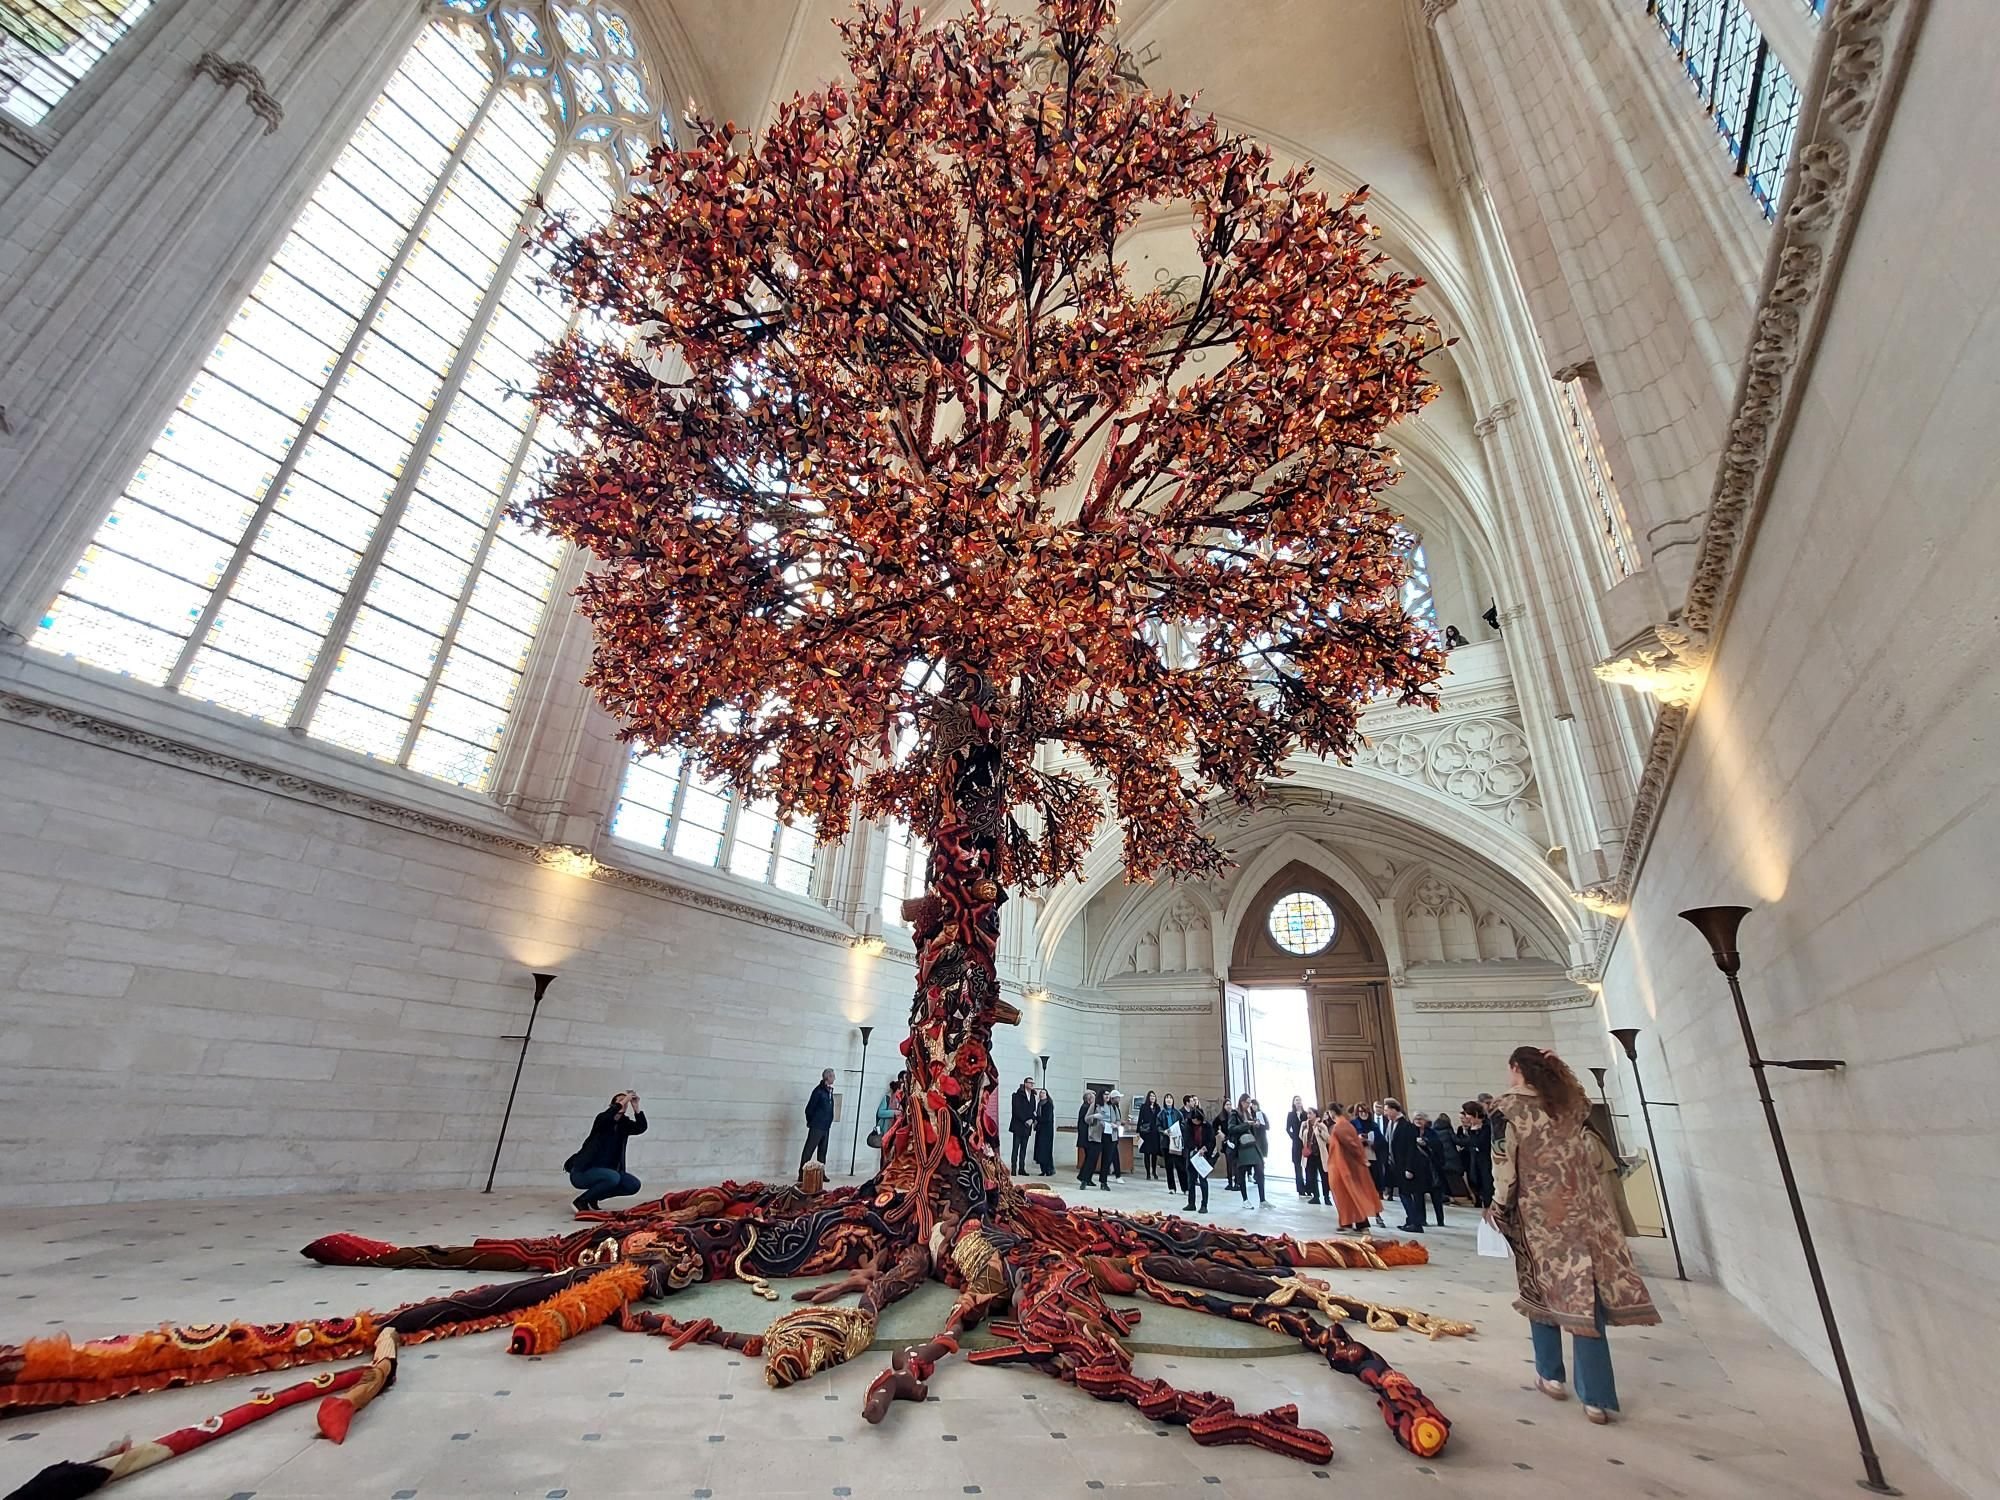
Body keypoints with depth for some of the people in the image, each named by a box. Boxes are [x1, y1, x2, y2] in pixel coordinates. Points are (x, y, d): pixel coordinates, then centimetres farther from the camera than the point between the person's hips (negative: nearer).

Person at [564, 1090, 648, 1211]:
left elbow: (641, 1128, -18)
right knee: (613, 1177, -32)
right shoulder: (602, 1119, -12)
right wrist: (624, 1100, -33)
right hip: (582, 1172, -6)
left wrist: (636, 1107, -25)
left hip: (605, 1171, 6)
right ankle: (581, 1200, -9)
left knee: (634, 1185, -9)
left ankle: (593, 1196, 8)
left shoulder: (625, 1123, 2)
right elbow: (606, 1117, -38)